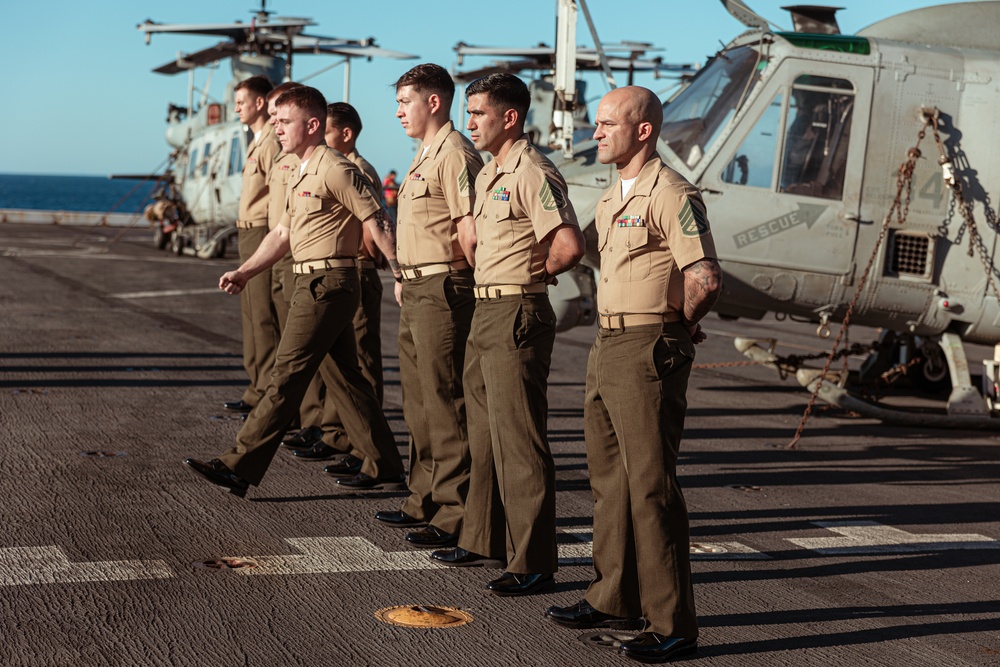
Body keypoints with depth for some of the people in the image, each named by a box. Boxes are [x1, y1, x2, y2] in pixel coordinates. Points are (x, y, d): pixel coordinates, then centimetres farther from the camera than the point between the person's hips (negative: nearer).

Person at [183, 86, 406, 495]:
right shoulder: (299, 175, 18)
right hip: (312, 282, 10)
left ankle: (240, 467, -7)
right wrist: (244, 272, 12)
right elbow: (282, 234, 21)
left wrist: (402, 276, -15)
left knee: (288, 375, -8)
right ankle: (384, 468, 19)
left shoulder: (334, 170, -13)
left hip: (326, 284, -10)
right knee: (344, 378, 13)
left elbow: (378, 222, -15)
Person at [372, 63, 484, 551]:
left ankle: (455, 515, -2)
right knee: (418, 402, 16)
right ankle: (425, 500, 27)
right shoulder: (425, 154, 18)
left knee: (445, 402, -7)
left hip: (442, 290, -11)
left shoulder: (454, 155, -15)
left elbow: (469, 232, -20)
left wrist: (471, 280, -7)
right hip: (417, 290, 11)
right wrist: (405, 279, 17)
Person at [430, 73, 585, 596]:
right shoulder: (487, 175, 15)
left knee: (518, 440, -7)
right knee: (484, 433, 18)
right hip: (486, 312, 10)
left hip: (517, 316, -10)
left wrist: (534, 275, -8)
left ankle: (533, 563, -2)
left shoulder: (533, 174, -16)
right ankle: (482, 540, 30)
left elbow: (568, 246, -26)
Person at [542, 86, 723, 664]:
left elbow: (706, 280, -21)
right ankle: (615, 600, 27)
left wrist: (674, 330, -5)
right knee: (610, 478, 15)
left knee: (651, 485, -8)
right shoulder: (614, 197, 17)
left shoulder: (670, 193, -13)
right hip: (608, 346, 10)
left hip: (649, 352, -10)